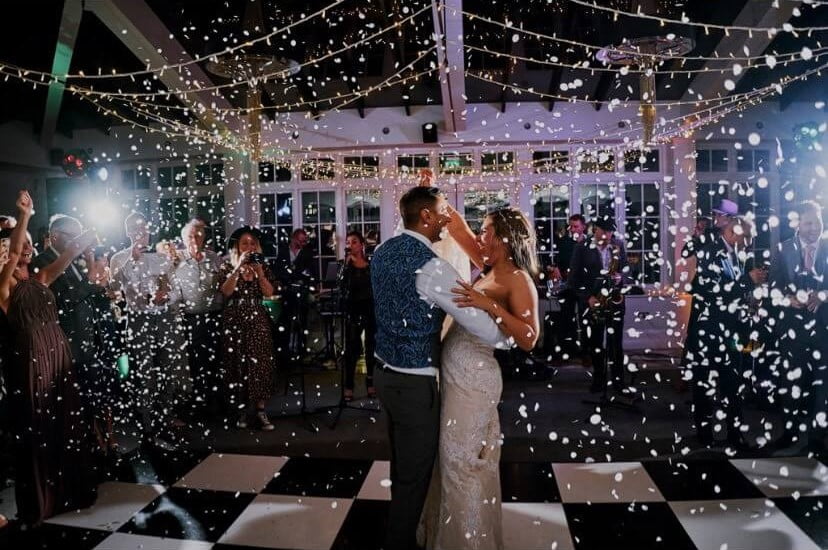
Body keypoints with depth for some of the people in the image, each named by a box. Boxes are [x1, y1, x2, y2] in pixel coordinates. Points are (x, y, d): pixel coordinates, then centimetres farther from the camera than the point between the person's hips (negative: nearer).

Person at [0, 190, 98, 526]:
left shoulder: (41, 278, 12)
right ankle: (38, 503, 20)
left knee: (66, 425, 13)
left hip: (59, 357, 6)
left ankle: (68, 491, 29)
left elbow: (68, 255, 2)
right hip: (30, 361, -6)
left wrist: (86, 239, -13)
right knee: (36, 431, 4)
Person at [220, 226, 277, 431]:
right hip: (234, 320, -1)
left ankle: (260, 409, -2)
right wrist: (239, 267, -18)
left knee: (260, 362, -5)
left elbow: (269, 292, -5)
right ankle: (242, 409, 10)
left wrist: (259, 270, -14)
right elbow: (226, 291, -15)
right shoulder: (227, 267, 2)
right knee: (238, 363, 2)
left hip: (258, 319, 1)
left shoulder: (262, 266, 8)